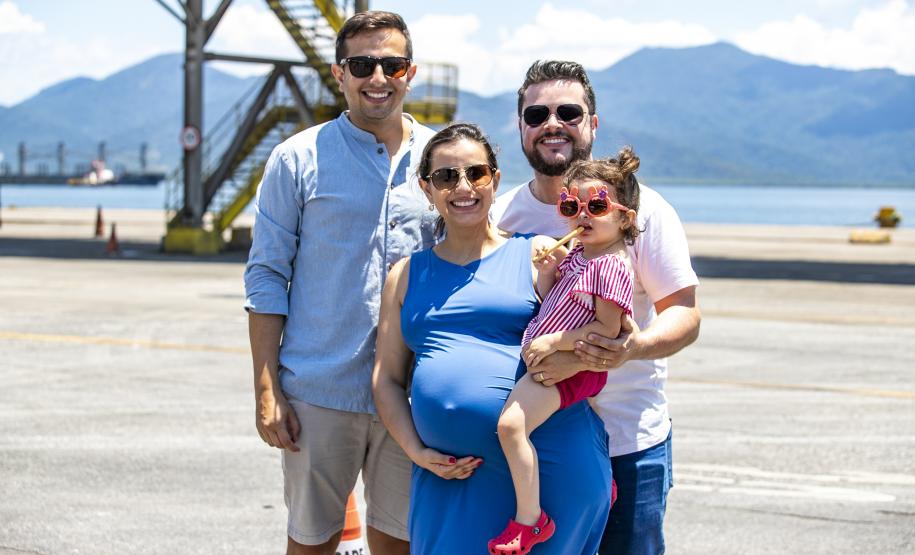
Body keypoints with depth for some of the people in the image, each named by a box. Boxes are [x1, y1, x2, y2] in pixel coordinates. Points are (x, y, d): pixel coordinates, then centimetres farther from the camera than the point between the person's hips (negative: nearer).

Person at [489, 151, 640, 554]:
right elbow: (550, 301, 21)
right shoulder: (575, 255, 13)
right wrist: (546, 270, 2)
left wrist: (555, 342, -21)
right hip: (546, 361, 11)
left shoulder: (611, 267, -16)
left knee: (512, 422, -26)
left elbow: (607, 328, -21)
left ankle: (529, 519, -18)